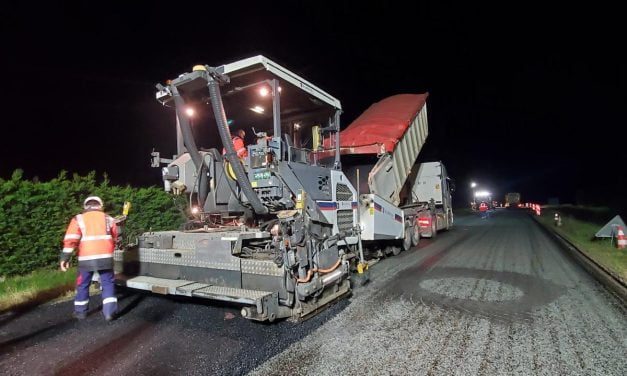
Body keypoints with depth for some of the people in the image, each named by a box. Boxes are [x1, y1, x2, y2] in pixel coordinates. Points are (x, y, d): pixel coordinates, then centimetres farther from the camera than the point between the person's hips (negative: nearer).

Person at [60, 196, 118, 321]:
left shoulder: (79, 219, 4)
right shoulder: (108, 219, 11)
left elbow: (70, 240, -6)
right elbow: (114, 239, 20)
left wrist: (65, 258, -4)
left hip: (86, 258, -1)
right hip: (105, 257, 1)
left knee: (83, 285, 16)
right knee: (108, 283, 8)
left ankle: (80, 311, 28)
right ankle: (109, 312, 1)